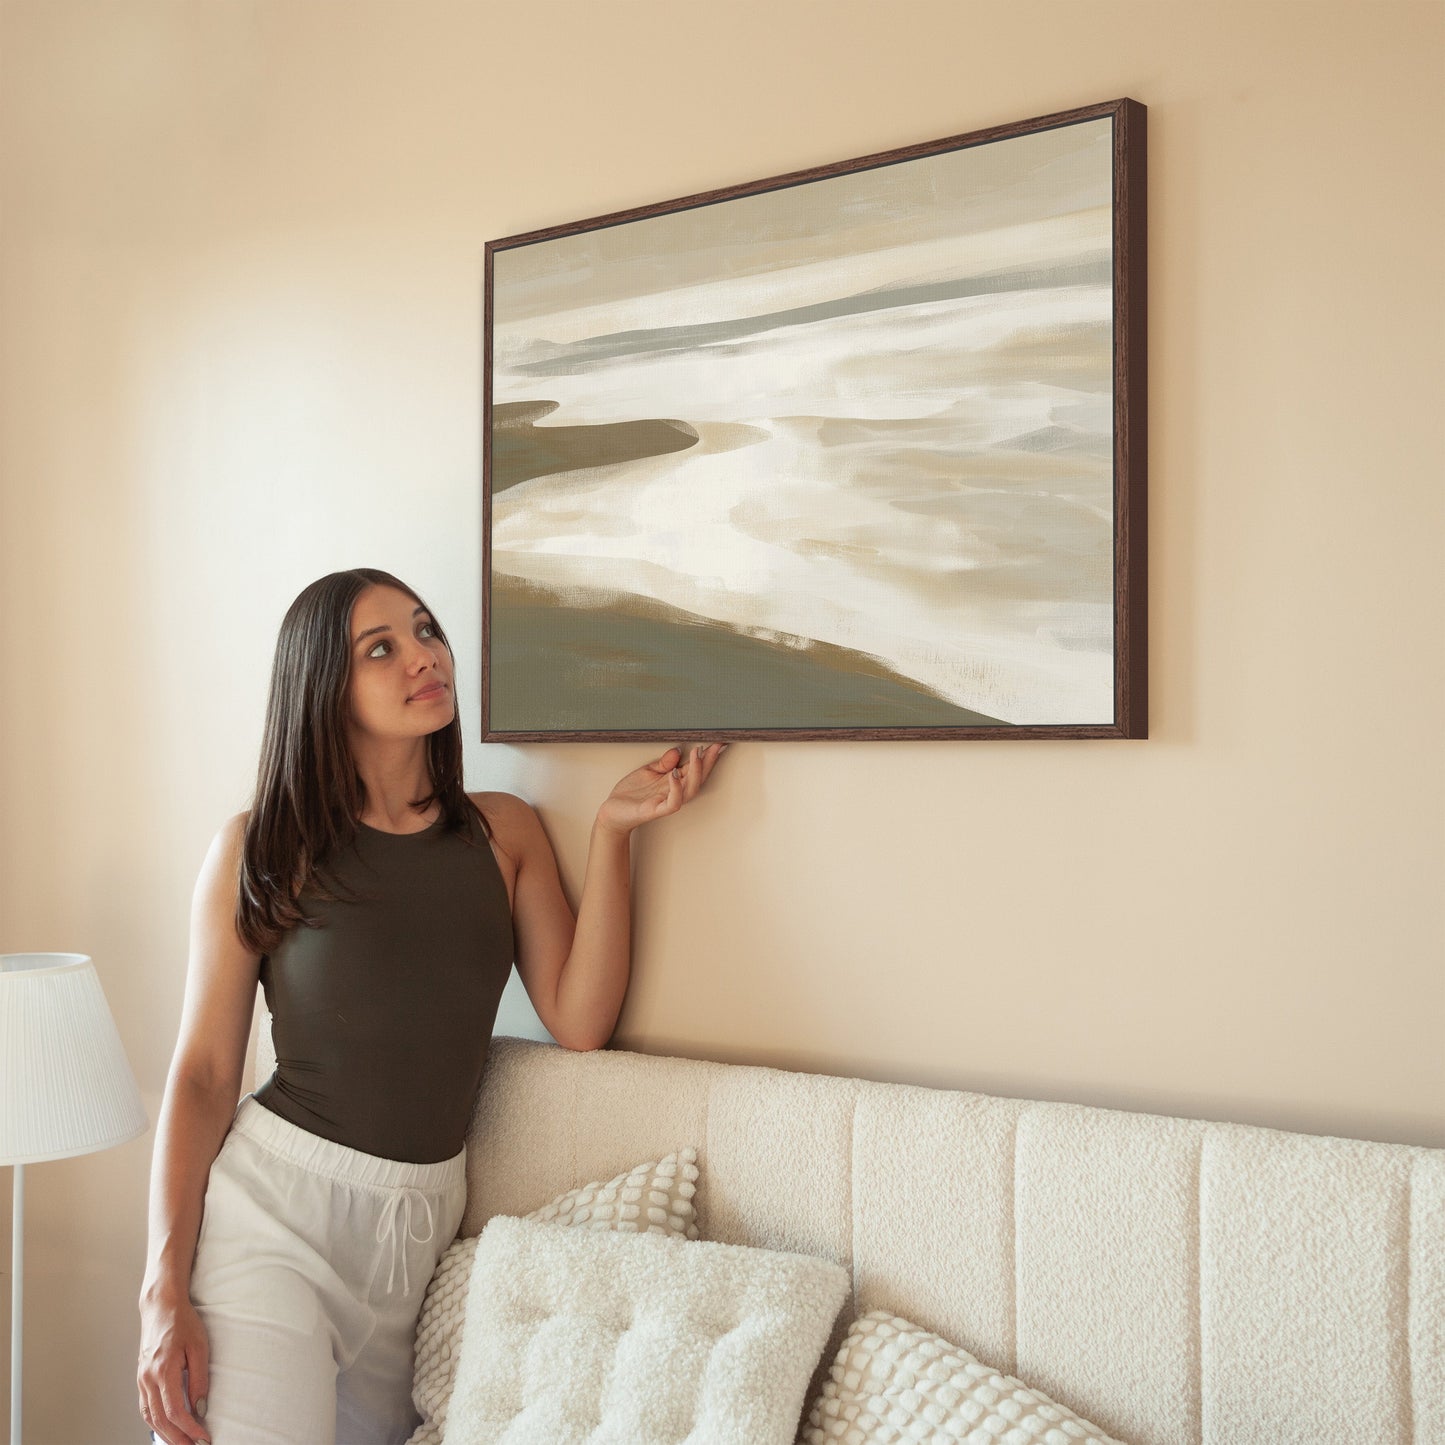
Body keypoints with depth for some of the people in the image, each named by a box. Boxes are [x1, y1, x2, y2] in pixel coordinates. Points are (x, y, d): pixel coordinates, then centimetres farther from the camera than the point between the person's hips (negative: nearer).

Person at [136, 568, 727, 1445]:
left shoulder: (504, 832, 4)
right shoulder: (262, 851, -5)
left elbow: (578, 1021, -5)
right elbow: (202, 1075, -5)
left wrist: (614, 831, -10)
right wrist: (165, 1291, -11)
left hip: (424, 1220, 4)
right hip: (269, 1205, -3)